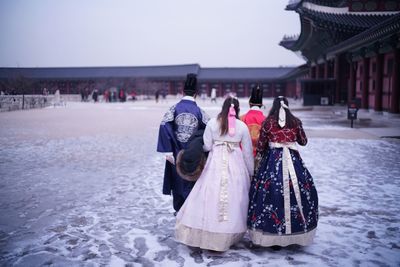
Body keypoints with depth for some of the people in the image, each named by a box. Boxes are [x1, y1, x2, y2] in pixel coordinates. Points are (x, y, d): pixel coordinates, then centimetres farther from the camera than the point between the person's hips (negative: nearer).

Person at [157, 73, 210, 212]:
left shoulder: (175, 108, -6)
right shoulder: (199, 111, -5)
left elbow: (164, 126, -17)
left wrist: (168, 150, -15)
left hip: (177, 154, 1)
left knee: (178, 180, 16)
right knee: (191, 182, 12)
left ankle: (179, 210, 28)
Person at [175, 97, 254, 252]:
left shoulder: (212, 123, -1)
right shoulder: (242, 126, 1)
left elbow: (207, 146, -1)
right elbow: (248, 151, 5)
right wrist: (250, 172, 15)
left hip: (215, 164, 0)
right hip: (235, 165, 1)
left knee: (210, 196, 3)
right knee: (233, 199, 8)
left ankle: (201, 235, 7)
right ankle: (228, 237, 16)